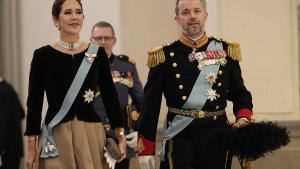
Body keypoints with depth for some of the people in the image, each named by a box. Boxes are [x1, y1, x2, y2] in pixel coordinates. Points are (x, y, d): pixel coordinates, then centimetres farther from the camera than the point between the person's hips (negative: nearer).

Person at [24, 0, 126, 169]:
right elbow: (34, 103, -1)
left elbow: (110, 96, 8)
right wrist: (31, 147, -3)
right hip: (56, 136, -2)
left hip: (92, 134, 2)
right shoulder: (43, 55, -1)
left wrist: (121, 134, 1)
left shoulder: (98, 53, 6)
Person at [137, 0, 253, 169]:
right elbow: (150, 105, 1)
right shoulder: (165, 56, 1)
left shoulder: (225, 51, 8)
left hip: (217, 136, 3)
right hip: (180, 136, -3)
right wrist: (146, 150, -3)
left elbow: (239, 94, 12)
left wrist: (243, 120, -9)